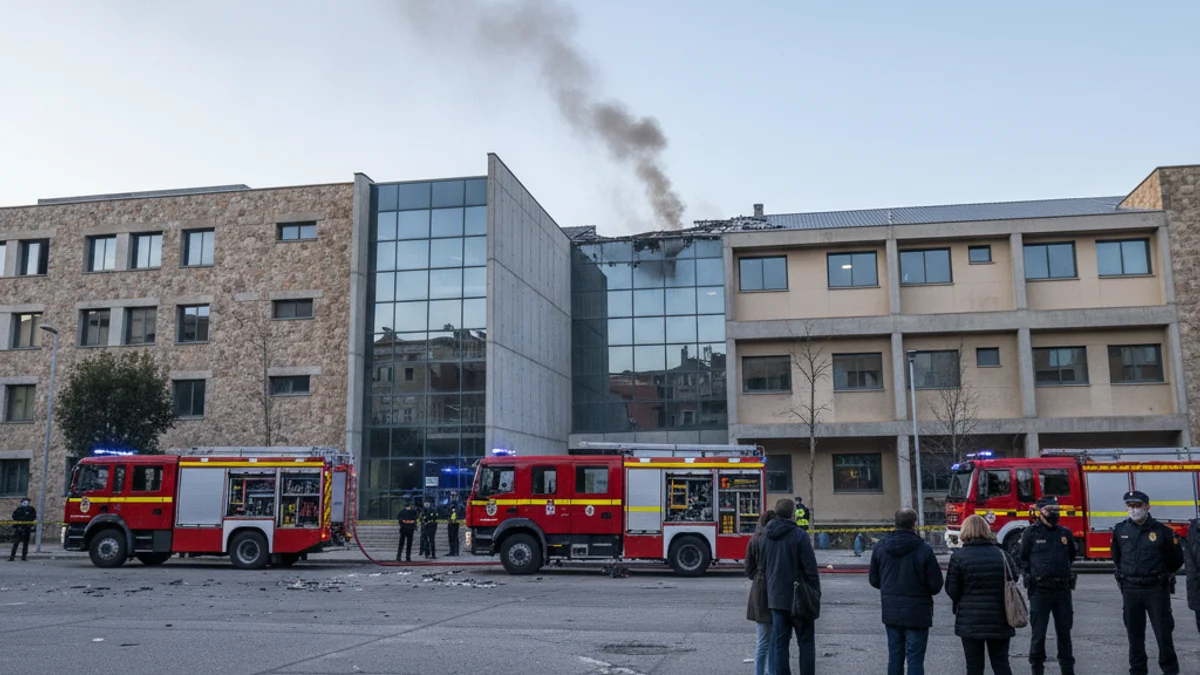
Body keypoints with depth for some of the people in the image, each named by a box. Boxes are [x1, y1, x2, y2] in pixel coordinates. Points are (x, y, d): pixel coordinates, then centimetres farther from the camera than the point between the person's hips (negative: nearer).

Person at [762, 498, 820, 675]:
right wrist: (816, 593, -5)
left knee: (779, 643, 9)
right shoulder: (799, 535, -14)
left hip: (776, 598, 5)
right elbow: (810, 567, -15)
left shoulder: (766, 536, 4)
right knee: (806, 643, 7)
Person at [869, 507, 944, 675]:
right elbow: (936, 585, -12)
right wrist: (921, 588, 10)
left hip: (891, 612, 4)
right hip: (917, 612, -4)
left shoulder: (880, 549, -2)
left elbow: (873, 580, 6)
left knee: (895, 656, 15)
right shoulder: (923, 550, -16)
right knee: (915, 659, 2)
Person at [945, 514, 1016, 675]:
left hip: (970, 621, -3)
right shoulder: (1002, 554, 2)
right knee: (1001, 662, 13)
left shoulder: (958, 556, -9)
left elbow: (951, 589, -8)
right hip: (999, 620, 3)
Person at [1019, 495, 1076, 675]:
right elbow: (1023, 559, 4)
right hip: (1040, 591, -3)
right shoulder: (1031, 533, -4)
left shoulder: (1065, 533, 7)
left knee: (1064, 633, 11)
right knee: (1038, 634, 2)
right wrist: (1033, 576, 2)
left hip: (1063, 590, 3)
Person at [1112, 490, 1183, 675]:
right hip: (1130, 589, 3)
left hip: (1156, 589, -3)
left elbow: (1176, 560, 6)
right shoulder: (1120, 530, 1)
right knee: (1134, 633, 9)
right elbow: (1117, 557, 19)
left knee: (1163, 631, 3)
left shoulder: (1162, 531, -7)